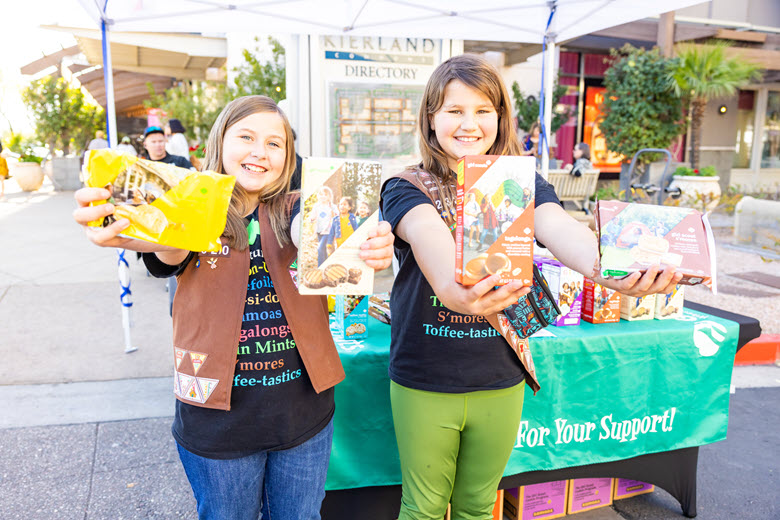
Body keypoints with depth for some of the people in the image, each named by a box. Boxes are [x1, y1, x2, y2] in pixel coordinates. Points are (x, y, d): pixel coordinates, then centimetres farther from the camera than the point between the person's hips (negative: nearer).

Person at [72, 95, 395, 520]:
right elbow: (170, 250, -27)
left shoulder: (292, 211, -1)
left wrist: (369, 246, -48)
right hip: (218, 418, -1)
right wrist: (124, 231, -52)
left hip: (304, 410, 2)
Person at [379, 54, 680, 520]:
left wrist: (604, 267, -47)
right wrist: (451, 285, -55)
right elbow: (427, 235, -32)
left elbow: (557, 227, -24)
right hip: (424, 382, -2)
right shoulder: (407, 189, -9)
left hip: (500, 382, 2)